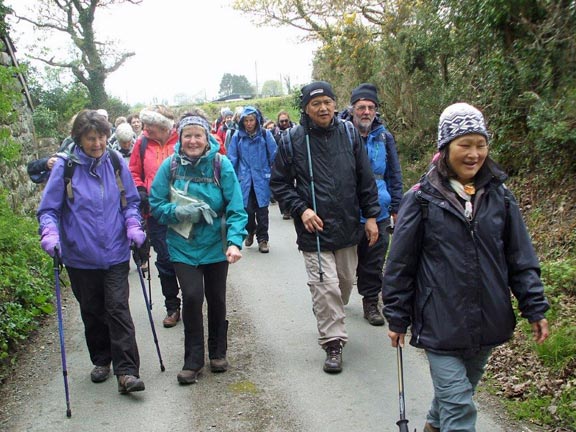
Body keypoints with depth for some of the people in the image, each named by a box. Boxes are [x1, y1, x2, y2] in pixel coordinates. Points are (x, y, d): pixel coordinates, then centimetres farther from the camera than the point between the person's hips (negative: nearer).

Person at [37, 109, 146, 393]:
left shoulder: (115, 163, -1)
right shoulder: (65, 167, -6)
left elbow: (131, 200, 10)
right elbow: (48, 208, -3)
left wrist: (133, 225, -8)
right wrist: (50, 232, -22)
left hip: (115, 253, 0)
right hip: (80, 256, 0)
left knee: (118, 309, -6)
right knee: (92, 312, 15)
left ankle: (126, 372, -4)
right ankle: (101, 360, 33)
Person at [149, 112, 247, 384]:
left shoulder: (221, 165, -12)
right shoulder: (170, 166, -7)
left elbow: (236, 208, -14)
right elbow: (156, 205, -3)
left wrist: (235, 241, -26)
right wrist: (179, 211, -21)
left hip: (215, 245, 0)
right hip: (183, 246, 0)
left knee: (216, 299, 13)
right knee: (192, 296, -11)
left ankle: (218, 353, 36)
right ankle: (193, 360, 8)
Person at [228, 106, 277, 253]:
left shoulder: (265, 134, -4)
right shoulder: (237, 136, 0)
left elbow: (274, 156, 0)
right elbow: (232, 159, 4)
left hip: (262, 178, -1)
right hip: (244, 179, 1)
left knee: (262, 209, 4)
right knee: (247, 209, 4)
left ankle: (263, 239, 17)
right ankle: (250, 231, 32)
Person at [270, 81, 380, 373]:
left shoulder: (349, 134, 1)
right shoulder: (293, 139, -7)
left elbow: (366, 179, 6)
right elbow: (279, 183, 0)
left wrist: (371, 216, 4)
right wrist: (301, 209, -12)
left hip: (347, 227, 4)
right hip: (314, 229, -4)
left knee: (345, 282, 17)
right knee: (325, 286, -6)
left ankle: (330, 319, 44)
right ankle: (333, 342, 9)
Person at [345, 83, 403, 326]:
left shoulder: (384, 137, 3)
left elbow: (394, 175, 10)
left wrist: (395, 208, 8)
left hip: (378, 213, 2)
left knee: (373, 263, 10)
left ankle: (371, 302, 24)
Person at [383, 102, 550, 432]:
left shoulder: (499, 196, 1)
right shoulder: (422, 198, -9)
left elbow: (521, 258, 7)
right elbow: (401, 264, -4)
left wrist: (535, 308, 4)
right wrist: (397, 318, 0)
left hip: (487, 324, 4)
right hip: (440, 326, -4)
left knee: (460, 391, 22)